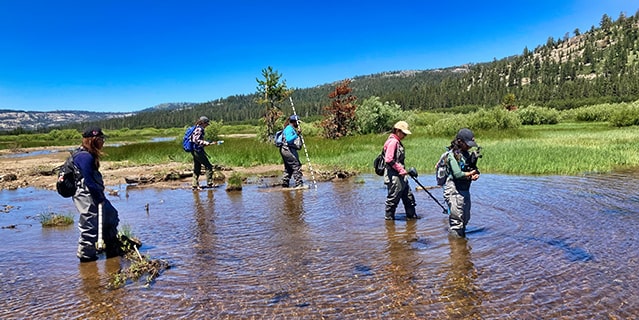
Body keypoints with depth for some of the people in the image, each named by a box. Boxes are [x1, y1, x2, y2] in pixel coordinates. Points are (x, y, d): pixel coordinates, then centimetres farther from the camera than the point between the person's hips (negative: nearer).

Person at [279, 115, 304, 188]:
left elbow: (295, 141, 29)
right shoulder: (289, 129, -11)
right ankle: (299, 184, -14)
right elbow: (289, 140, -24)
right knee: (296, 166, -13)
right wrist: (297, 134, -27)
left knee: (288, 169, 15)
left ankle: (285, 185, 20)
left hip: (289, 151, 11)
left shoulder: (292, 129, 21)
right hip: (287, 150, -11)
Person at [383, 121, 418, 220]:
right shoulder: (392, 141, -16)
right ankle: (389, 217, 11)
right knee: (393, 197, -1)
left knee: (408, 196, 15)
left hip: (400, 176, 10)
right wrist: (401, 170, -20)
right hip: (393, 176, -10)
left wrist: (403, 171, 18)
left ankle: (411, 215, 25)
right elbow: (389, 160, -24)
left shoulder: (397, 142, 16)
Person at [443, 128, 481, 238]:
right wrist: (470, 174, -8)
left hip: (465, 191, 9)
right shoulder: (453, 155, -15)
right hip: (454, 191, -9)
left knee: (465, 218, 18)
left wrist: (476, 174, -8)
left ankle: (462, 237, 32)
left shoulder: (466, 154, 12)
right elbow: (458, 174, -24)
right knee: (456, 221, -5)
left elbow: (474, 169, 15)